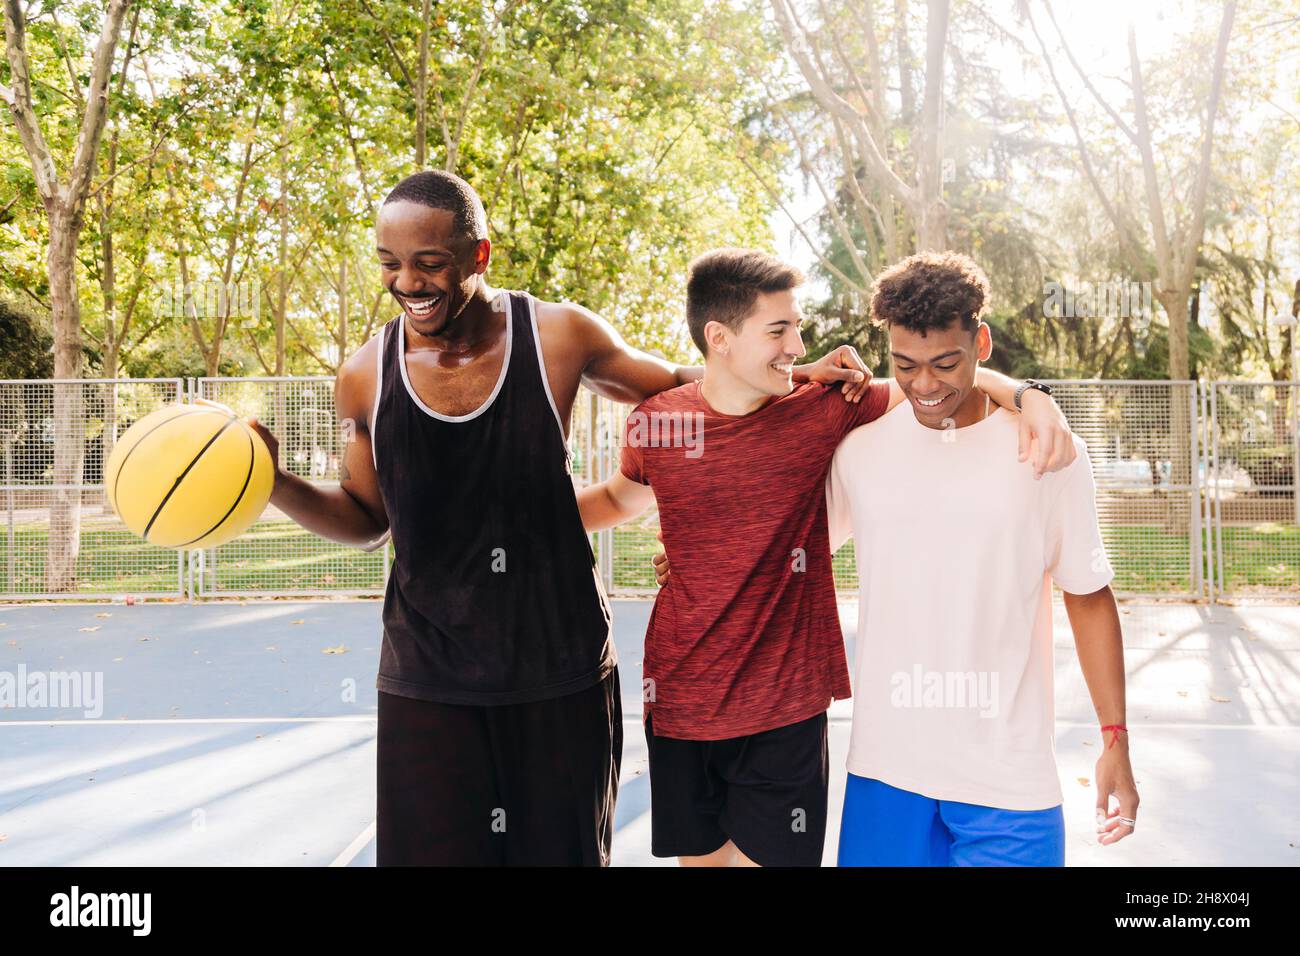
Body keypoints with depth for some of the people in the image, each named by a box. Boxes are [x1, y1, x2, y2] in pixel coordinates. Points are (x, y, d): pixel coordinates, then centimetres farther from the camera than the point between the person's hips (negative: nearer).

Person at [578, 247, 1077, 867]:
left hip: (785, 710, -1)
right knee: (698, 856, 16)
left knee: (770, 855, 6)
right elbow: (620, 497, 17)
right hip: (679, 703, 2)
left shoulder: (825, 408, -7)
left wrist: (1030, 397, -18)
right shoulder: (654, 423, -3)